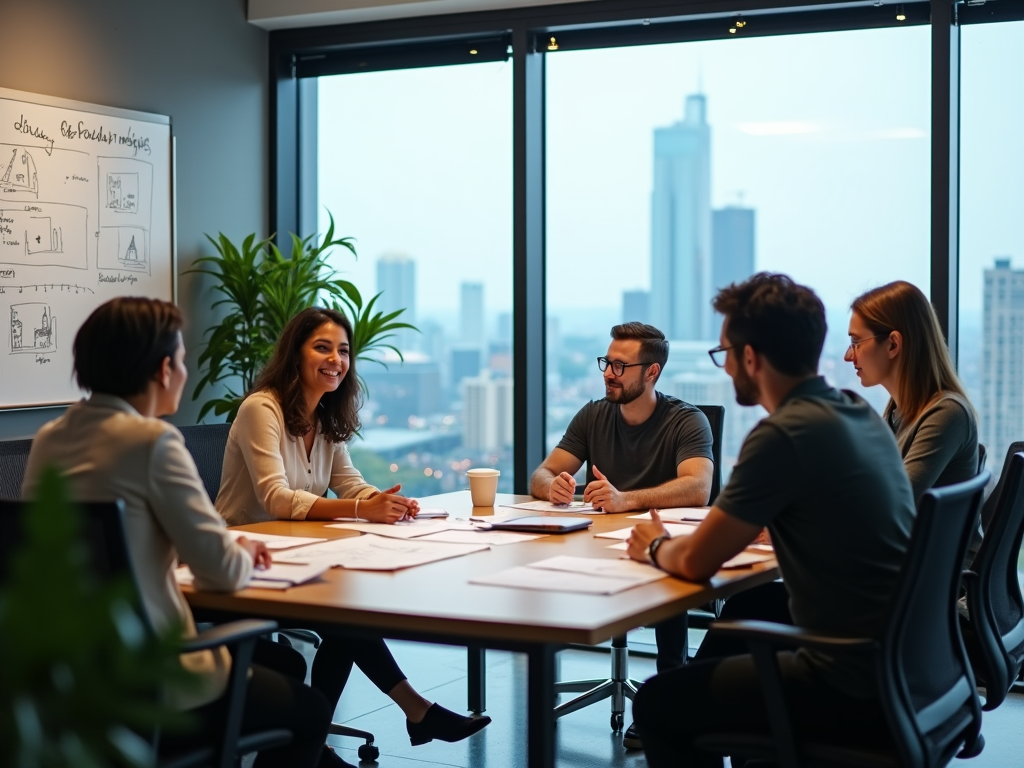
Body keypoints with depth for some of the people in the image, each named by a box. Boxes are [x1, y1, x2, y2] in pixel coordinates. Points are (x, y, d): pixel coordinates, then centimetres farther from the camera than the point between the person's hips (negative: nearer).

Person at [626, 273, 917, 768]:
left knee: (657, 703, 4)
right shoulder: (859, 413, 6)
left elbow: (696, 562, -14)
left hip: (855, 689, -9)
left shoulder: (784, 435, -20)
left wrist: (655, 548, 8)